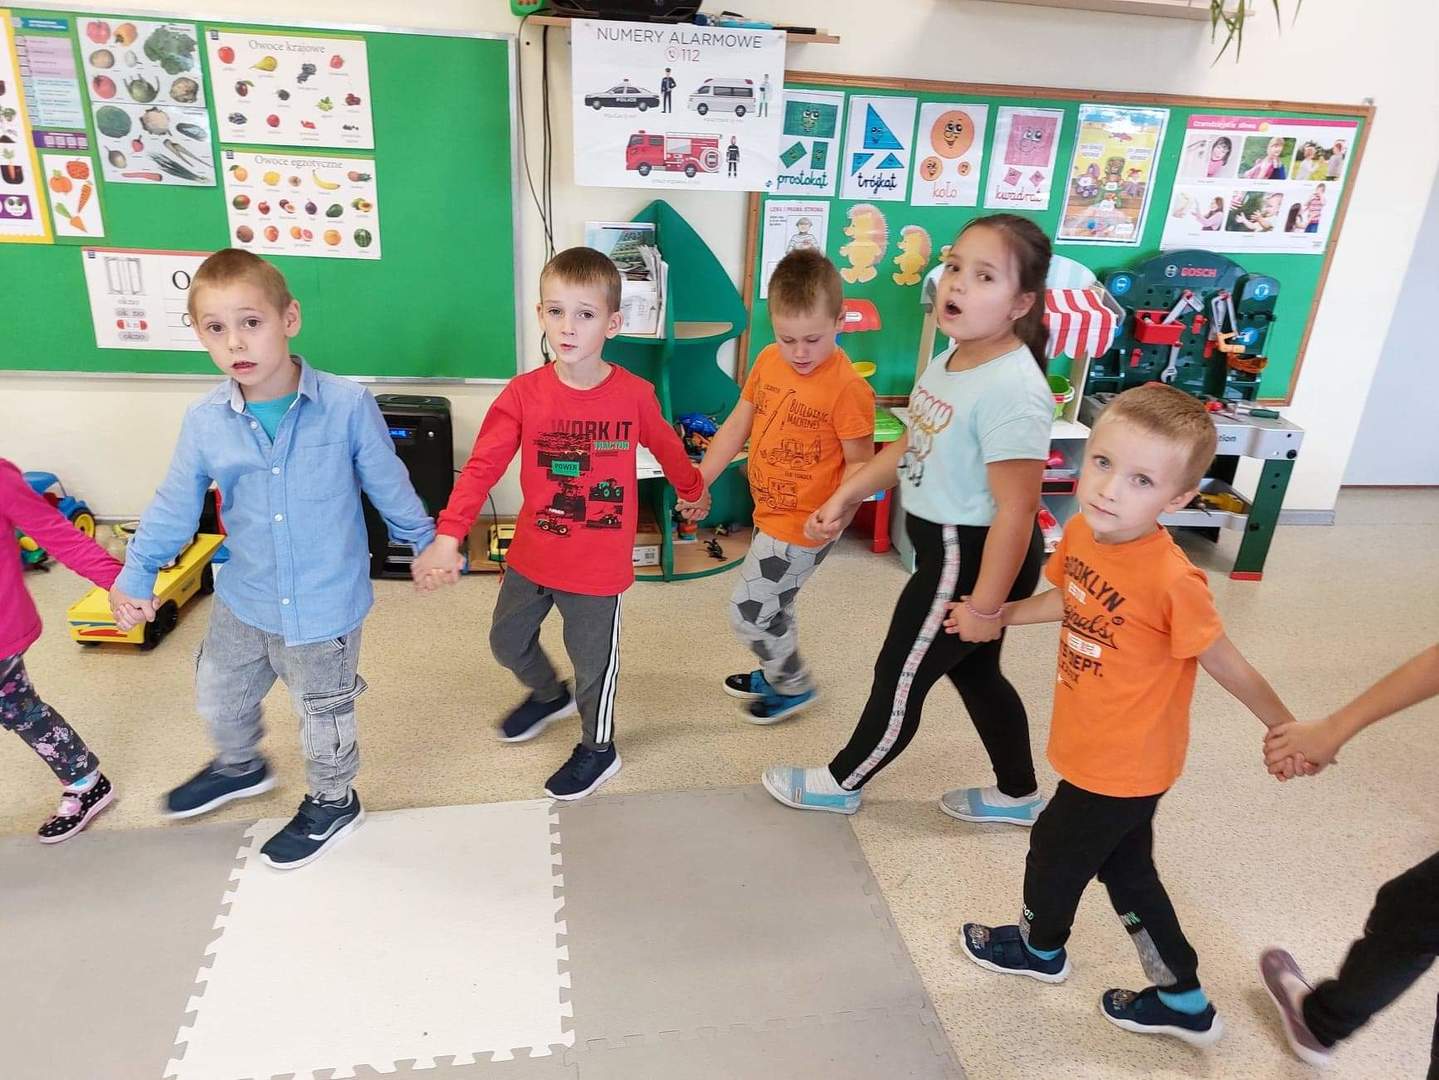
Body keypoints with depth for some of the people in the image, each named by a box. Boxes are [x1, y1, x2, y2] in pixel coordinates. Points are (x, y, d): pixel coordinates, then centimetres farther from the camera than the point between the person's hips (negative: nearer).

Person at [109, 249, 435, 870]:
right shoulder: (204, 422, -11)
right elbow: (175, 507, 1)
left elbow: (389, 485, -8)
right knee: (219, 696, 28)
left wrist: (427, 545, 1)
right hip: (243, 601, 4)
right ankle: (240, 767, 61)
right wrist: (136, 575, -5)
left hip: (326, 605, -4)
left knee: (323, 714, 18)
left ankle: (332, 803, 47)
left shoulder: (347, 405, -20)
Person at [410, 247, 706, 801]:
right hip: (531, 554, 3)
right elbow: (482, 466, -17)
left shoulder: (634, 394, -13)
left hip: (598, 564, -2)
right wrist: (448, 537, -27)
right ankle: (550, 695, 54)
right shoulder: (523, 393, -13)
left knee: (593, 658, 12)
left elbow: (666, 447, 6)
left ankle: (598, 750, 39)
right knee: (507, 640, 22)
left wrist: (692, 489, 23)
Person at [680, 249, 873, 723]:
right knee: (770, 605, 25)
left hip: (804, 525, -7)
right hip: (770, 514, 7)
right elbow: (738, 424, 7)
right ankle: (776, 673, 50)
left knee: (746, 612, 2)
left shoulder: (847, 387, -23)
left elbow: (859, 461, -16)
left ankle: (794, 686, 27)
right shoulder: (769, 362, -2)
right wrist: (699, 482, 4)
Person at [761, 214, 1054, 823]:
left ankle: (842, 783, 33)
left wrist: (985, 605, -21)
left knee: (900, 676, 9)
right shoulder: (953, 359, 1)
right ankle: (1017, 794, 44)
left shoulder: (1012, 391, -29)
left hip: (970, 558, -9)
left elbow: (1015, 509, -26)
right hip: (949, 548, 9)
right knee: (975, 673, 23)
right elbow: (914, 446, 14)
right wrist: (846, 497, 13)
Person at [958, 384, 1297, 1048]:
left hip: (1122, 766, -7)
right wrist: (999, 614, 17)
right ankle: (1183, 1001, 44)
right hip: (1091, 748, 7)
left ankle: (1039, 947, 50)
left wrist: (1285, 727, -3)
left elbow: (1221, 659, -19)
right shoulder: (1082, 532, -11)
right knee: (1126, 868, 23)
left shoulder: (1171, 580, -33)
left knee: (1054, 850, 18)